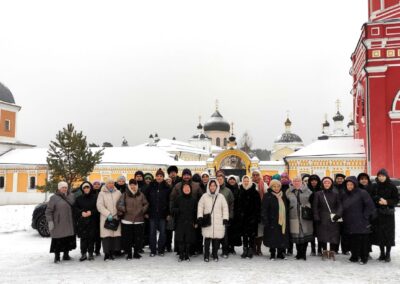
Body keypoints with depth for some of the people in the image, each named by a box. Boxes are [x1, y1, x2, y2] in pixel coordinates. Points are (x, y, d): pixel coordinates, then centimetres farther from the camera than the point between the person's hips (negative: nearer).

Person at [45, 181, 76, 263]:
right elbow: (49, 211, -5)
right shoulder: (54, 198, -3)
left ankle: (66, 255, 24)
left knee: (69, 240, 10)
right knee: (58, 241, -2)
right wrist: (50, 221, -14)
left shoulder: (71, 196, 11)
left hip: (69, 224, 5)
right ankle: (57, 257, 11)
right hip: (58, 224, -5)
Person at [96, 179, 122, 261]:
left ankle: (112, 253, 8)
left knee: (116, 235, -2)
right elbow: (99, 205, -4)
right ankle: (106, 254, 2)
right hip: (106, 218, -2)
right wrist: (108, 214, -12)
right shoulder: (102, 193, 4)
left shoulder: (118, 193, 12)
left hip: (116, 217, 2)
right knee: (106, 235, -5)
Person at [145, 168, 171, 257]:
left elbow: (169, 201, 1)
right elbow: (146, 199, 3)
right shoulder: (151, 186, 2)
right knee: (152, 232, 6)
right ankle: (153, 250, 14)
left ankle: (161, 250, 16)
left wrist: (169, 213, -4)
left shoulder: (167, 187, 0)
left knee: (162, 232, 5)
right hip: (152, 213, 1)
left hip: (163, 213, -1)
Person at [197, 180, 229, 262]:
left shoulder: (221, 196, 7)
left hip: (218, 222, 1)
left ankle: (215, 255, 16)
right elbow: (200, 207, 8)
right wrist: (200, 217, 0)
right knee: (207, 238, -3)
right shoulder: (204, 196, 6)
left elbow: (225, 208, 9)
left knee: (217, 238, 0)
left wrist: (225, 218, 3)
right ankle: (206, 255, 9)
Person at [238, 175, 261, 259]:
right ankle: (245, 250, 16)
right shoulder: (240, 192, 7)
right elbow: (238, 204, 8)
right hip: (243, 217, 3)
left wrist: (256, 216, -10)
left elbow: (258, 205, -5)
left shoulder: (254, 192, -3)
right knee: (244, 234, 8)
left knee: (252, 234, 1)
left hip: (252, 216, -3)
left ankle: (250, 250, 10)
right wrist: (239, 214, 2)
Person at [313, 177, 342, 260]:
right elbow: (315, 207, 2)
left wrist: (338, 214, -13)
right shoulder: (318, 194, 5)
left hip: (333, 219, 1)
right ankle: (325, 251, 7)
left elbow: (339, 206, 3)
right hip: (322, 219, 0)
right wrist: (316, 217, -7)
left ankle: (331, 252, 4)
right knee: (323, 236, -1)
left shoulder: (335, 194, 8)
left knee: (333, 237, -2)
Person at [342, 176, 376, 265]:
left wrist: (365, 216, -8)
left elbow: (370, 206, -8)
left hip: (361, 223, -5)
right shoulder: (344, 195, 12)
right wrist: (344, 218, 9)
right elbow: (342, 208, 19)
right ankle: (354, 256, 19)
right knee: (352, 241, 8)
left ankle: (364, 258, 11)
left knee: (363, 240, 0)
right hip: (349, 223, 5)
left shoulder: (362, 193, -6)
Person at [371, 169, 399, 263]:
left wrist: (387, 202, -17)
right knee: (379, 233, 3)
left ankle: (388, 254, 9)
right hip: (378, 213, 2)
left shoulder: (392, 186, -1)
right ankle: (382, 253, 16)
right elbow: (372, 198, 5)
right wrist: (378, 200, -14)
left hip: (388, 213, -2)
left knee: (388, 233, -1)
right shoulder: (375, 186, 6)